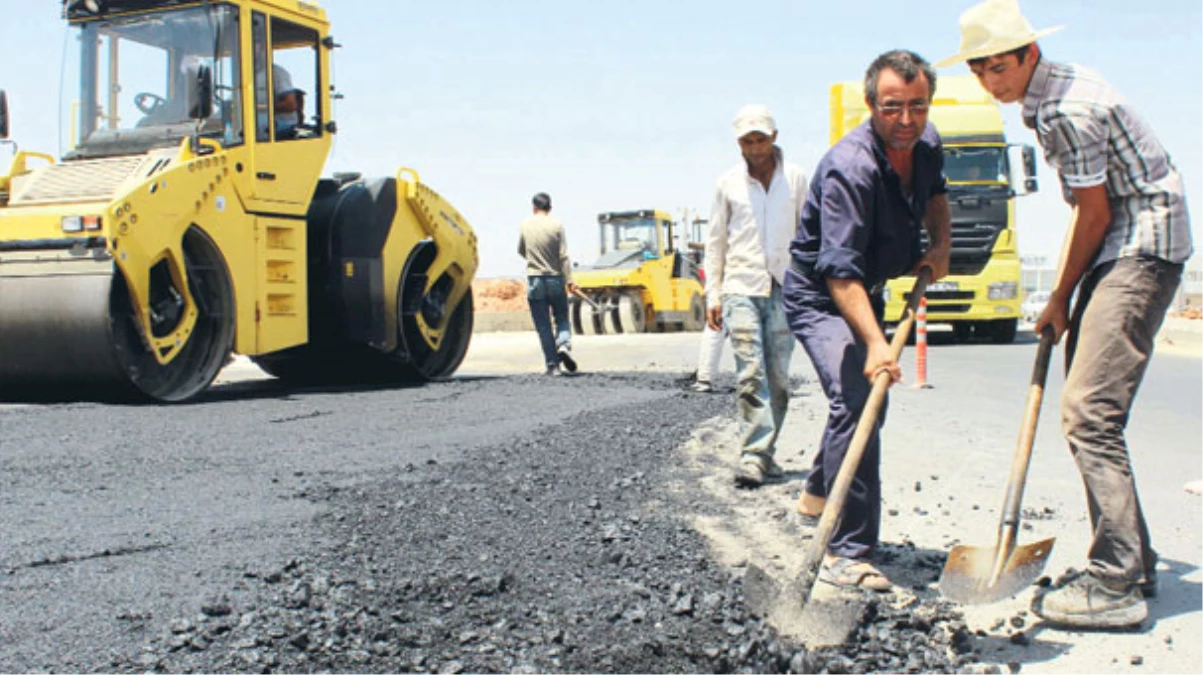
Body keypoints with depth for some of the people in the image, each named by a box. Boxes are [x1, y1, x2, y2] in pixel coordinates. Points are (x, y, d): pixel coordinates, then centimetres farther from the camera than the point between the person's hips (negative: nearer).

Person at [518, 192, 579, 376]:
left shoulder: (525, 225, 1)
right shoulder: (556, 225, -5)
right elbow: (563, 256, -9)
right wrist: (569, 280, -7)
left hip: (535, 280, 1)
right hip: (556, 279, -1)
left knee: (543, 326, 4)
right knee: (562, 318, 13)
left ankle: (552, 364, 1)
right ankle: (564, 345, -14)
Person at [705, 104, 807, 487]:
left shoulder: (796, 179, 7)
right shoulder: (728, 184, 7)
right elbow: (715, 243, 11)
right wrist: (712, 295, 6)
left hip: (784, 290, 1)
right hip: (742, 289, -1)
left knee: (779, 379, 3)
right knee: (751, 376, -10)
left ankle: (764, 453, 14)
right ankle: (753, 458, -11)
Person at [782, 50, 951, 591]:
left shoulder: (926, 145, -6)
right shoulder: (849, 167, -33)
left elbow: (935, 194, 18)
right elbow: (839, 271, -39)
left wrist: (941, 243, -2)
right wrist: (875, 343, -50)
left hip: (867, 291, 9)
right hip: (818, 295, -9)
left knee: (871, 398, 22)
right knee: (856, 402, -25)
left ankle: (818, 493, 47)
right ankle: (845, 553, -20)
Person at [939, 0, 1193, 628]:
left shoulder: (1065, 110, -20)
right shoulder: (1059, 87, 12)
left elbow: (1095, 211, -14)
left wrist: (1060, 299, -2)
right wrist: (1063, 291, 20)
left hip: (1141, 249, -10)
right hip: (1120, 247, 10)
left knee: (1088, 411, -16)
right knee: (1088, 406, 10)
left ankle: (1117, 586, -12)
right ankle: (1132, 563, 19)